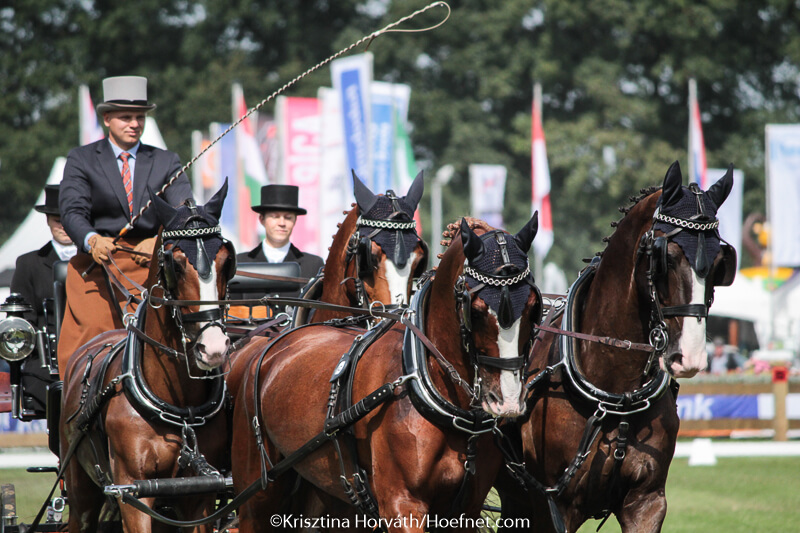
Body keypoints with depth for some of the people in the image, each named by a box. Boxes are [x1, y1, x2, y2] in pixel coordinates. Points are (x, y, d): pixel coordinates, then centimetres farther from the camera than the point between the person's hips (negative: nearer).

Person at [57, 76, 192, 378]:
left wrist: (160, 241, -21)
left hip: (149, 264, 1)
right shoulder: (81, 160, 11)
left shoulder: (166, 163, 14)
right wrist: (92, 240, -25)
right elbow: (72, 211, -3)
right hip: (98, 262, -1)